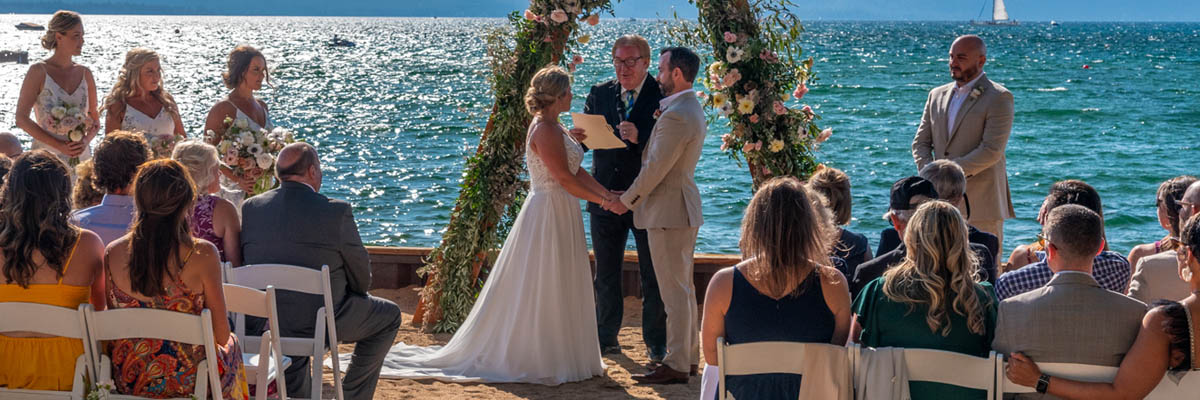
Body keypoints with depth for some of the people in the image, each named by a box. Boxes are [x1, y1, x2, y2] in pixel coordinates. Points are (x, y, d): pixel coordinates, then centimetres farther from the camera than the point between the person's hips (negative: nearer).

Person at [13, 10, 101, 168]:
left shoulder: (85, 73, 9)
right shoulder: (39, 71, -4)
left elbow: (95, 119, 14)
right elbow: (21, 118, -9)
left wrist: (86, 140, -8)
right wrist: (59, 145, -15)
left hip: (81, 156, 4)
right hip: (47, 155, -4)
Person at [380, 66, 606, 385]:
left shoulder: (551, 127, 13)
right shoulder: (546, 130, -18)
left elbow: (577, 171, 13)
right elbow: (566, 179, -22)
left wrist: (606, 193, 3)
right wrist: (602, 201, -15)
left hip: (559, 215, 10)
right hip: (550, 214, -10)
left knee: (557, 290, 14)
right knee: (541, 290, -3)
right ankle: (534, 359, 5)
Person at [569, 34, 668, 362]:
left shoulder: (663, 95, -7)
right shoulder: (599, 94, 8)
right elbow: (587, 137, 8)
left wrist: (640, 137, -30)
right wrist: (577, 138, -14)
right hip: (606, 197, 4)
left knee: (652, 275, 5)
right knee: (605, 273, 13)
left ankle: (656, 343, 14)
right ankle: (606, 338, 25)